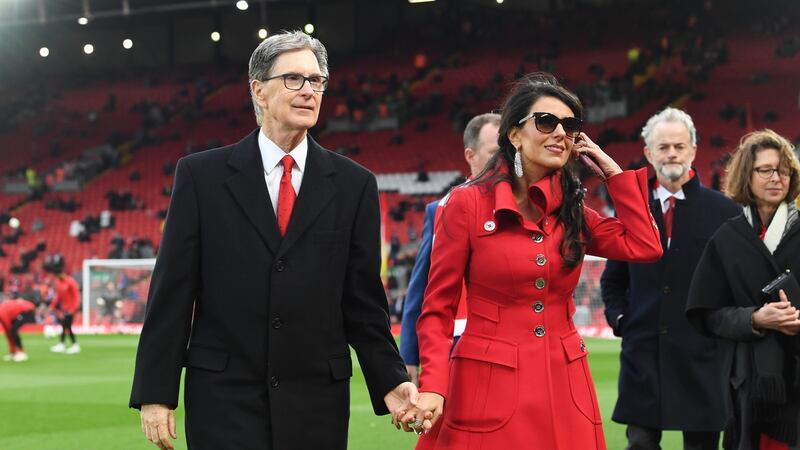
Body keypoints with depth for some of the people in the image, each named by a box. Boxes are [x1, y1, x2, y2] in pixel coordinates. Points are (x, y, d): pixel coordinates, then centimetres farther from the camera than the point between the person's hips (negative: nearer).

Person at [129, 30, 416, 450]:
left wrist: (390, 381, -5)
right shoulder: (201, 175, 2)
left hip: (316, 402, 2)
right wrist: (155, 393, -4)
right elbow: (171, 292, 0)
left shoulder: (353, 185, 6)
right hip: (224, 399, -1)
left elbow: (363, 301, 7)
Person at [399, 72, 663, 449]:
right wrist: (433, 388, -18)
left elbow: (646, 246, -1)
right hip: (489, 389, -4)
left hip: (563, 390, 4)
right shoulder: (468, 203, -3)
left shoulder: (571, 210, 12)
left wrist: (610, 169, 6)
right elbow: (437, 309, -3)